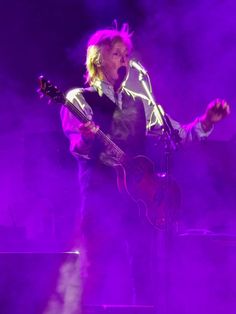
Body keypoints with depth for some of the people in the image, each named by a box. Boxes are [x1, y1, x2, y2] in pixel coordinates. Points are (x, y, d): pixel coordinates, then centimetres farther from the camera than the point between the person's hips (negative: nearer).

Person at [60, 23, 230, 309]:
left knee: (144, 270, 1)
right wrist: (87, 140, -33)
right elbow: (77, 147, -10)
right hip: (101, 195, -5)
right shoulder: (79, 99, 4)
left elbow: (178, 133, 15)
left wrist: (206, 122, -3)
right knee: (102, 272, -10)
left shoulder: (139, 103, 20)